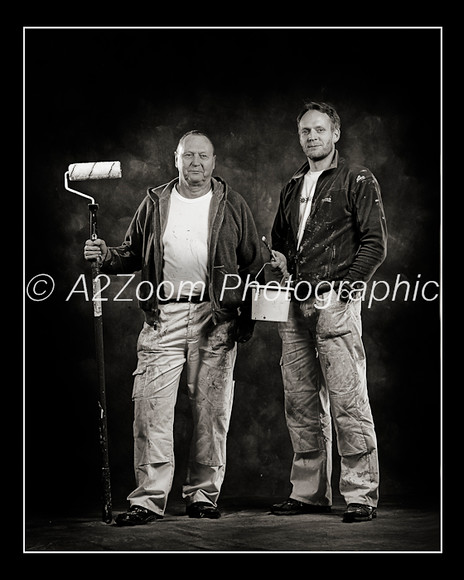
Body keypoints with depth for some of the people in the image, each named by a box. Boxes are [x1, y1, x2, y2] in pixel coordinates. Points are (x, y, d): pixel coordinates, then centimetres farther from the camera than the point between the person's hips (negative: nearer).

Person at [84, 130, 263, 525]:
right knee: (152, 407, -6)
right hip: (163, 316, 1)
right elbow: (134, 254, 18)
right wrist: (107, 256, -3)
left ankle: (203, 496, 14)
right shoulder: (155, 204, 11)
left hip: (216, 318, 0)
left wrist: (246, 319, 1)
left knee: (212, 411, 3)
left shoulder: (232, 206, 7)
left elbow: (252, 264, 8)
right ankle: (149, 500, -1)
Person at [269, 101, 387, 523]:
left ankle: (361, 494, -3)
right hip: (294, 307, 6)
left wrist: (342, 290, -12)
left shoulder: (357, 181, 3)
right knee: (302, 404, 7)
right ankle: (309, 492, 15)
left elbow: (375, 243, -4)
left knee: (348, 403, -8)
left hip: (336, 304, -6)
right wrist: (279, 259, 7)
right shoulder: (292, 188, 21)